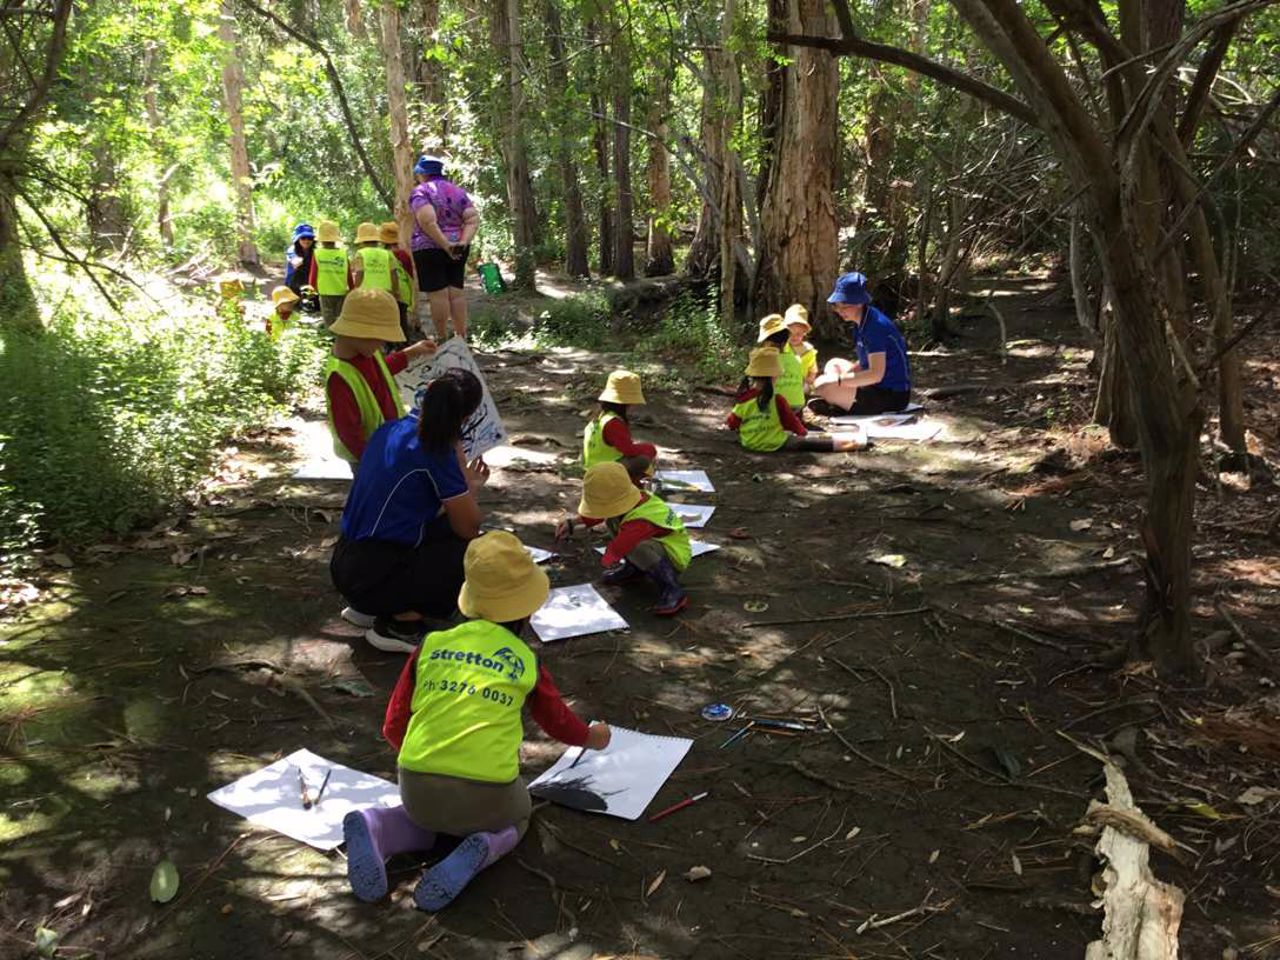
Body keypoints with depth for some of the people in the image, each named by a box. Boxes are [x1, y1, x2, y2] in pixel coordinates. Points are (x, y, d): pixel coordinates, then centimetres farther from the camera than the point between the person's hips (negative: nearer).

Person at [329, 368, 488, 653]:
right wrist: (469, 488, 5)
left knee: (446, 528, 20)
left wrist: (464, 486, 21)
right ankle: (399, 624, 1)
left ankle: (383, 607, 15)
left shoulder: (392, 429, 5)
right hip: (373, 579, -8)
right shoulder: (436, 453, -19)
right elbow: (468, 528, -9)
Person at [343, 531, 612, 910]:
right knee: (517, 815, 31)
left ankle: (376, 827, 2)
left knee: (428, 821, 36)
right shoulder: (526, 661, 8)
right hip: (486, 796, -2)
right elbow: (558, 720, 26)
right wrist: (591, 737, 48)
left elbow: (393, 728, 13)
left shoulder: (431, 646, 10)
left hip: (417, 789, 2)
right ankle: (481, 850, -3)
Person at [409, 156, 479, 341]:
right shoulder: (458, 191, 12)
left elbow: (427, 221, -22)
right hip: (458, 249, 6)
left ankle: (442, 338, 2)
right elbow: (473, 219, 0)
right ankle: (461, 336, 11)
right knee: (456, 291, 9)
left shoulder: (420, 191, -5)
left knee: (437, 293, -2)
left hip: (429, 248, -6)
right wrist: (463, 241, -10)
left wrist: (445, 245, -20)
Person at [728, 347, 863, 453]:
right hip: (775, 443, -5)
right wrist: (802, 432, 16)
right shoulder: (776, 399, -15)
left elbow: (732, 423, 0)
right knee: (806, 441, 1)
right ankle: (850, 442, 6)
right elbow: (791, 421, -3)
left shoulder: (742, 398, -6)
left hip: (749, 444, 5)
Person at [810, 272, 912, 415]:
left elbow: (876, 374, -26)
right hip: (879, 387, 11)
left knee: (821, 386, -22)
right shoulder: (862, 322, 8)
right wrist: (843, 374, 1)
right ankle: (841, 404, 1)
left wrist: (838, 379, -20)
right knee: (833, 364, 24)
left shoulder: (875, 325, -21)